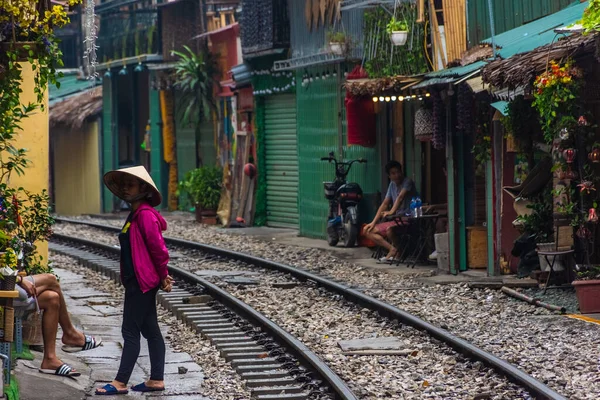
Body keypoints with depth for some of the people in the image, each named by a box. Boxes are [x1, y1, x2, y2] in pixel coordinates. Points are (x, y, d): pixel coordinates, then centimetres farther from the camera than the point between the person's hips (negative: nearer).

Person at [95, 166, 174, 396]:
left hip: (141, 282, -10)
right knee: (150, 331, 11)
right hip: (137, 281, 10)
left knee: (131, 331, -5)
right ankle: (157, 380, 15)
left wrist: (163, 277, -10)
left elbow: (158, 248, -18)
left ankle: (120, 383, -2)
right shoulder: (135, 214, 14)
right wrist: (162, 276, 14)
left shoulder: (145, 215, -17)